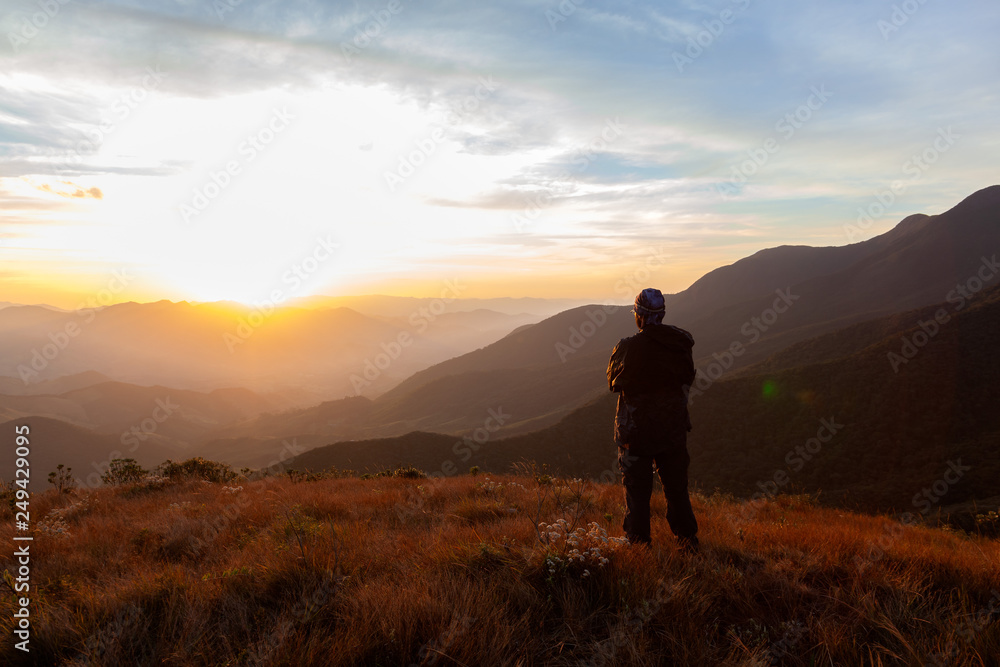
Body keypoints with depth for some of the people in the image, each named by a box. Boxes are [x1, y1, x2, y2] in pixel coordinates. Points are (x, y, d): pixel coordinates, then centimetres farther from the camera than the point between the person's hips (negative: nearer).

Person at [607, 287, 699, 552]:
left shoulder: (628, 347, -18)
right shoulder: (681, 343, -5)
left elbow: (613, 381, -3)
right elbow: (688, 378, 10)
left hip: (636, 430, -4)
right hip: (674, 428, 4)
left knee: (637, 489, 10)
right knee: (676, 486, 18)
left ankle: (638, 540, 17)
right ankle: (688, 540, 26)